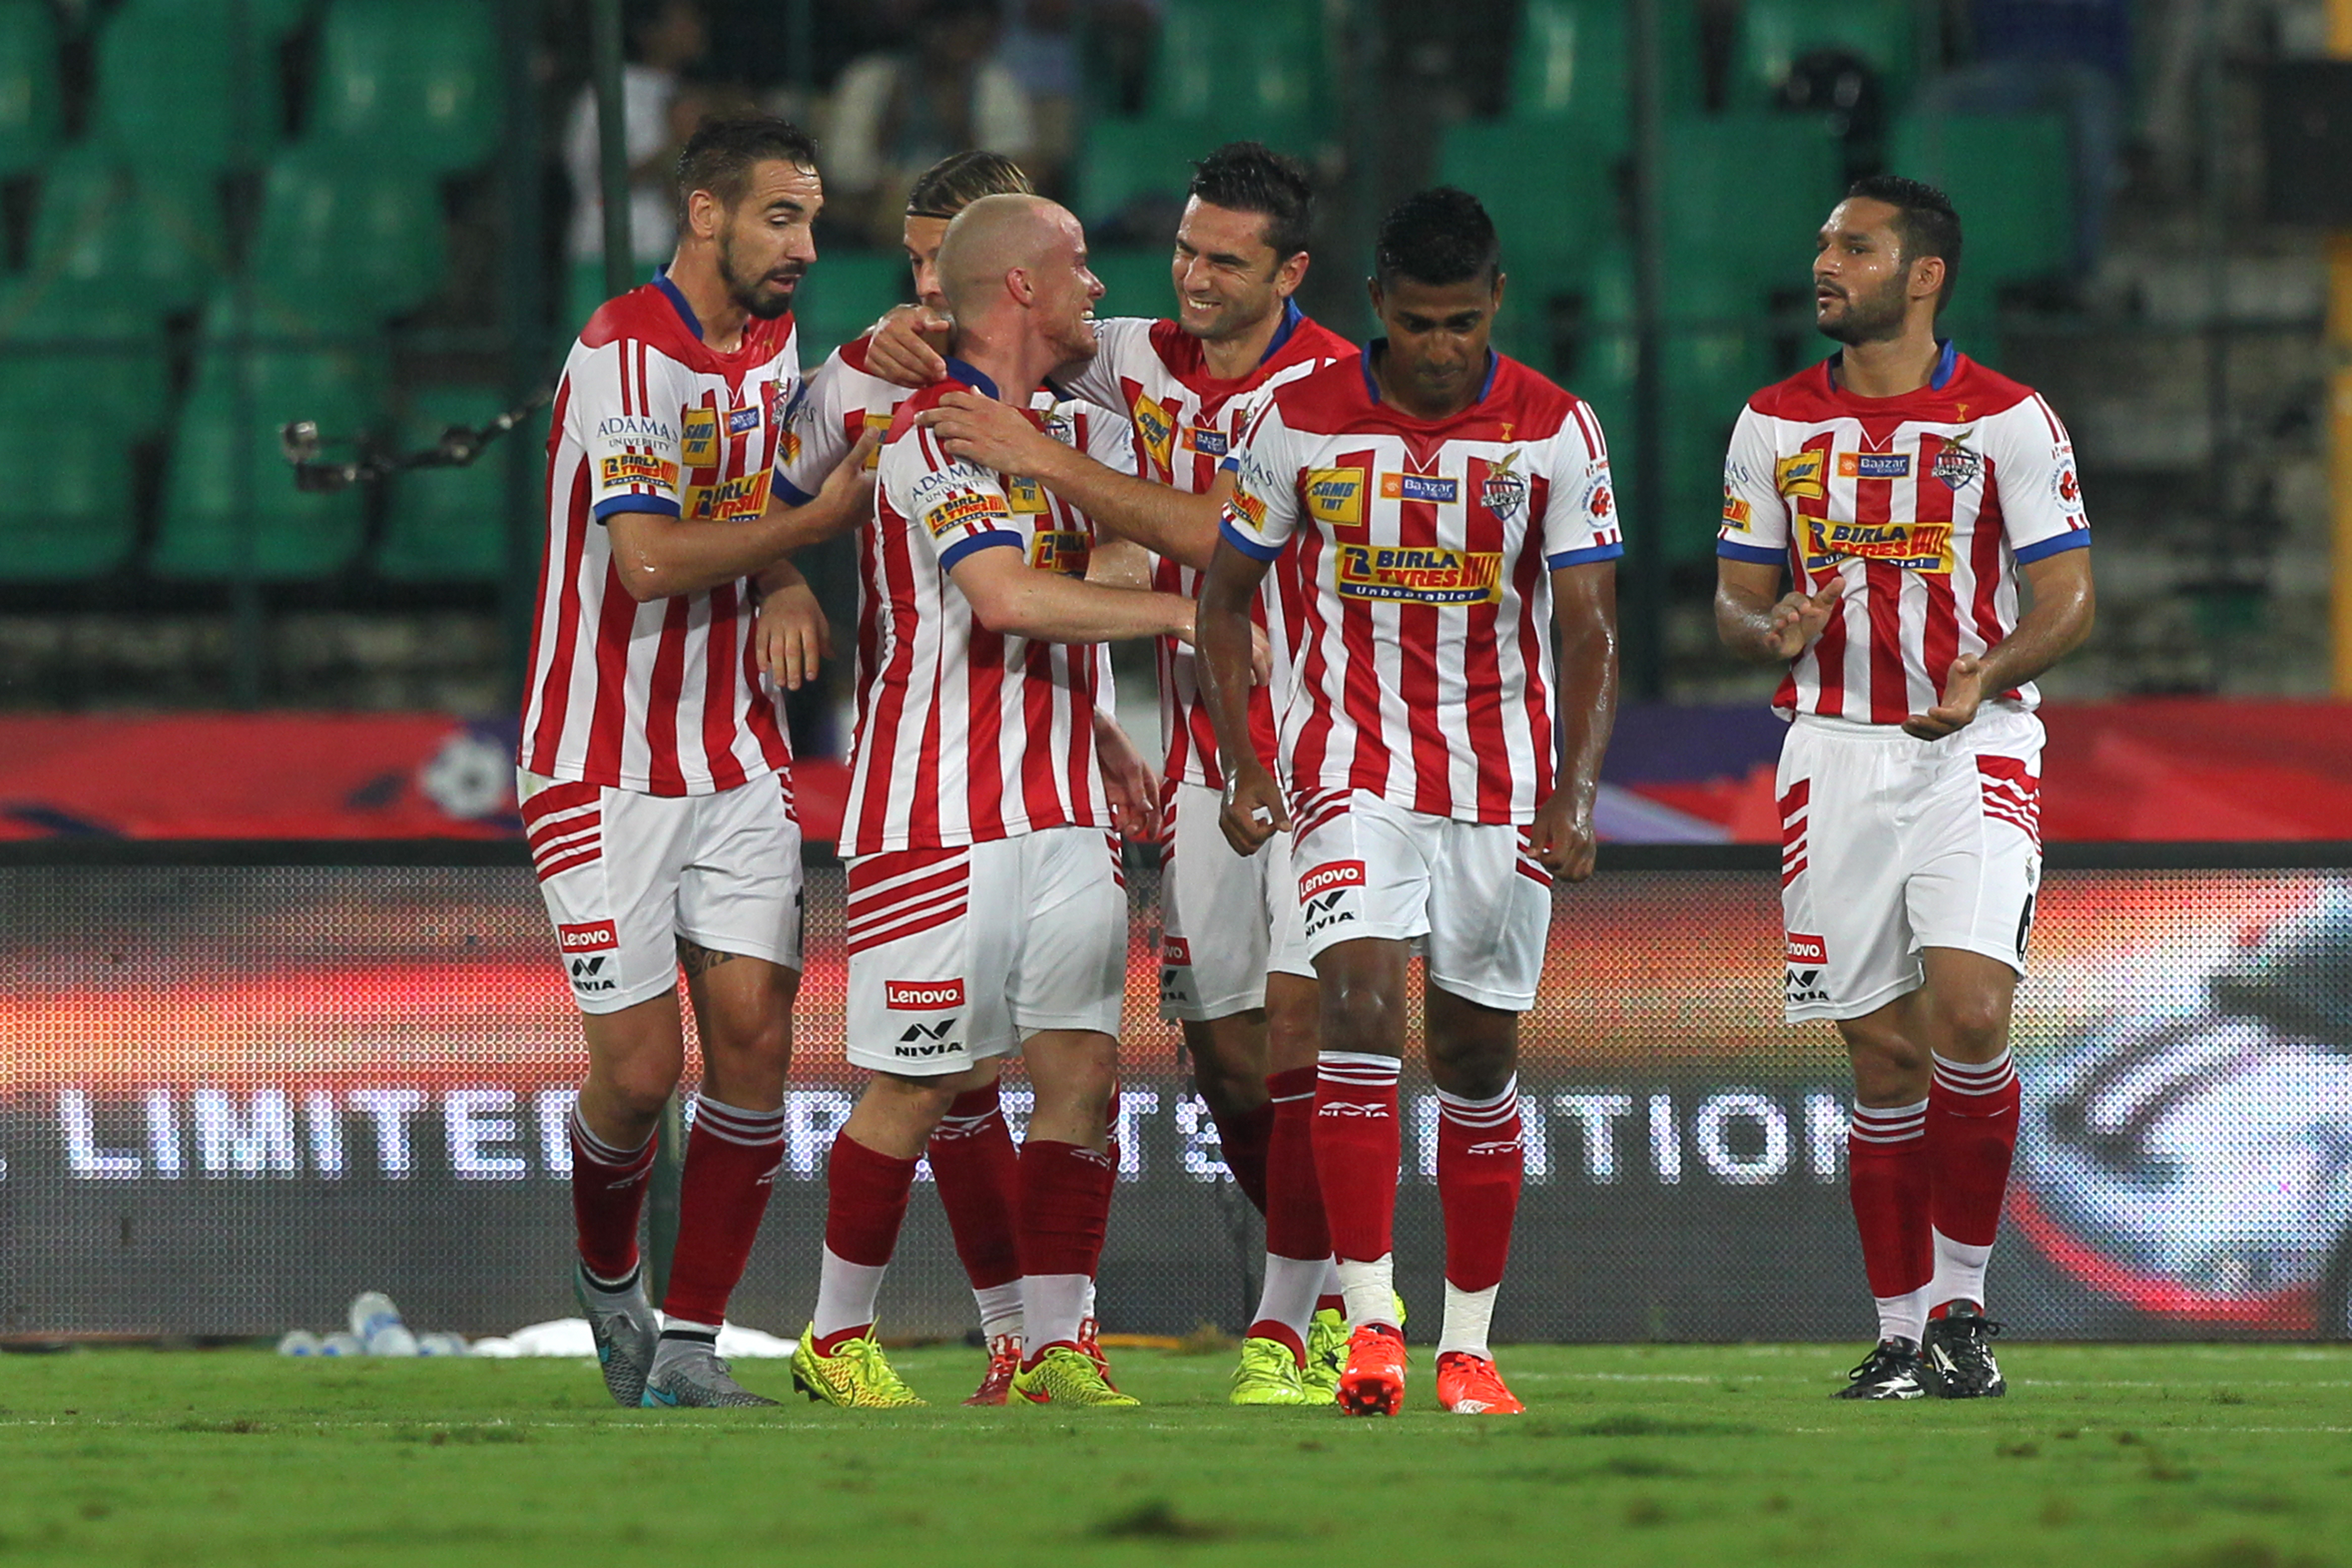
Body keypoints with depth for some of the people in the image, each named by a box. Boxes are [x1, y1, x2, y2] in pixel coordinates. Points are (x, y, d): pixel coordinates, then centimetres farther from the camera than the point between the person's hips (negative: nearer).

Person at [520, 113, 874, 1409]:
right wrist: (817, 522, -18)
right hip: (606, 760, -7)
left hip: (736, 756, 7)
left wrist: (787, 583, 0)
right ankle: (607, 1278, 24)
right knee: (640, 1068, -6)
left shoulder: (772, 340, 9)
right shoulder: (626, 354, -17)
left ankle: (690, 1346, 1)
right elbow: (651, 559, -24)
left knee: (753, 1036, -5)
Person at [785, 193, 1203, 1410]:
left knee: (1083, 1069, 1)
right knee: (919, 1085, -2)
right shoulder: (938, 432, -12)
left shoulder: (1046, 431, 18)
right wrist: (1179, 611, -17)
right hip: (943, 815, -8)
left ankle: (1052, 1352, 5)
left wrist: (1110, 751, 24)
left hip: (1060, 810, 8)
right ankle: (836, 1340, 12)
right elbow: (1009, 598, -26)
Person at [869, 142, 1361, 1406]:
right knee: (1222, 1047, 5)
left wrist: (1038, 456, -27)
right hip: (1203, 752, 6)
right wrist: (912, 330, -8)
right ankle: (1332, 1283, 24)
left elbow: (1217, 537, -25)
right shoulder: (1144, 358, 4)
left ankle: (1289, 1323, -8)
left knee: (1299, 1021, -14)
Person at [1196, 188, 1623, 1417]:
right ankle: (1370, 1320, -22)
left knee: (1479, 1054, 7)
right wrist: (1241, 764, -5)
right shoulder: (1300, 425, -3)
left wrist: (1575, 796, -18)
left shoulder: (1555, 432, -4)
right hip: (1351, 765, -1)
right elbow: (1227, 592, 6)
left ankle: (1467, 1347, 16)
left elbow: (1588, 627, -4)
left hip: (1500, 778, 1)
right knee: (1360, 997, -21)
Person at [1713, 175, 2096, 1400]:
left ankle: (1962, 1298, -4)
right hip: (1837, 746, 3)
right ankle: (1902, 1333, 10)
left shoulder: (2008, 420, -1)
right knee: (1884, 1057, 2)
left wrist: (1985, 676, -21)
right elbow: (1737, 599, 13)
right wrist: (1775, 632, -11)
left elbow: (2067, 600, -2)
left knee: (1968, 1015, -19)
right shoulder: (1775, 424, 9)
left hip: (1974, 748, -3)